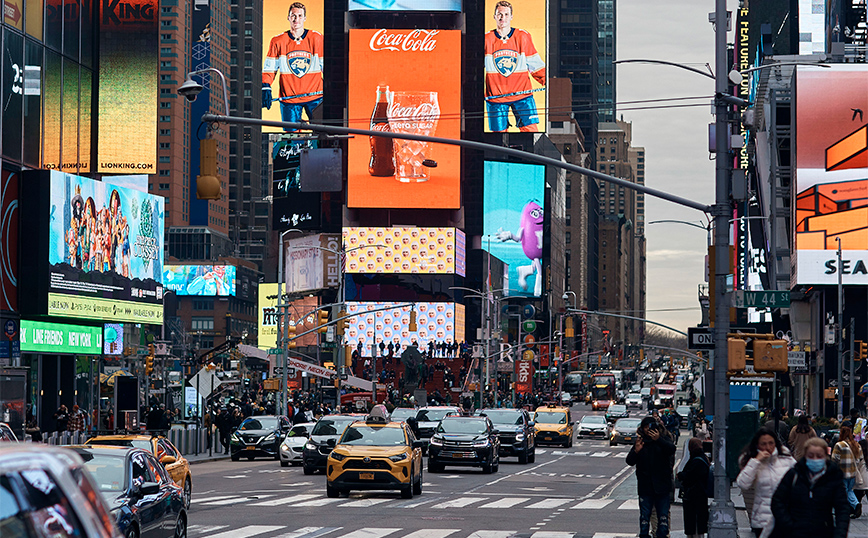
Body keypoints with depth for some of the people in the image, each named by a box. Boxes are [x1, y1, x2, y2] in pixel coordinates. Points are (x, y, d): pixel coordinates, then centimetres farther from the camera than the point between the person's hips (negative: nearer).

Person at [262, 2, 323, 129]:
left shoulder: (317, 39, 2)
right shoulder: (278, 41, 3)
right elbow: (269, 68, 8)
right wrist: (266, 89, -5)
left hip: (314, 97, 0)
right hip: (288, 98, 0)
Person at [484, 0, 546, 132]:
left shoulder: (523, 37, 3)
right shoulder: (486, 40, 3)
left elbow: (535, 64, 9)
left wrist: (547, 82, 1)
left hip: (522, 95, 0)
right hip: (495, 96, 0)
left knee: (531, 130, -11)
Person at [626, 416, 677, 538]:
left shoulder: (663, 440, 3)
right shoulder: (640, 442, 7)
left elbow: (672, 449, -18)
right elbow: (630, 461, 2)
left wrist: (658, 440, -32)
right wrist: (636, 451, -19)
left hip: (662, 486, -1)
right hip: (645, 487, 1)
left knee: (663, 515, 1)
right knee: (644, 516, 2)